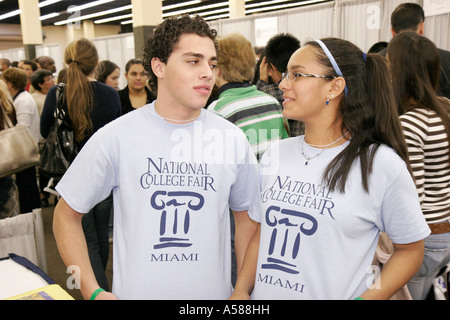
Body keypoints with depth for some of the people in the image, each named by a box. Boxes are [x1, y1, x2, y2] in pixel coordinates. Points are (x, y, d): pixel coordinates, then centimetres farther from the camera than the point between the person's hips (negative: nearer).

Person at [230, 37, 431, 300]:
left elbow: (411, 249, -6)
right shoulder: (275, 155, 0)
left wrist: (366, 298, -17)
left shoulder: (383, 164, -14)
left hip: (336, 294, -3)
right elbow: (262, 232, 6)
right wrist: (242, 289, -4)